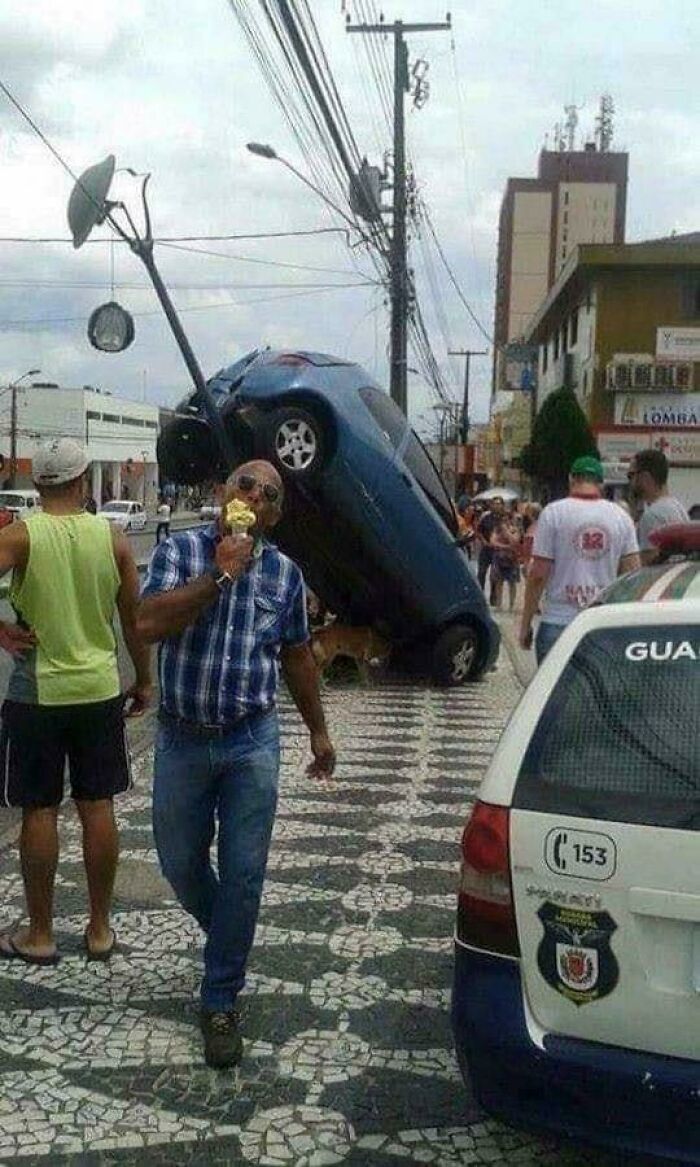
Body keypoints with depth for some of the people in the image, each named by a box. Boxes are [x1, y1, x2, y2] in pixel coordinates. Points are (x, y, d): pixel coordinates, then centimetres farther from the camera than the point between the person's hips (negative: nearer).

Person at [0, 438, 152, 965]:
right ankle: (100, 928, 20)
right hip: (100, 690, 3)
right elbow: (136, 619, 3)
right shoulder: (112, 538, -2)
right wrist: (144, 681, 14)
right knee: (98, 808, 10)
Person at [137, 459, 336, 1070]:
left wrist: (319, 732, 17)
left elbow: (297, 656, 13)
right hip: (182, 739, 0)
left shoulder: (285, 573, 2)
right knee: (181, 865, 13)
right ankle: (227, 941, 44)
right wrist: (221, 572, -21)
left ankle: (221, 1002, 17)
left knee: (243, 876, 1)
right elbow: (149, 623, -21)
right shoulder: (180, 550, -5)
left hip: (252, 743, 1)